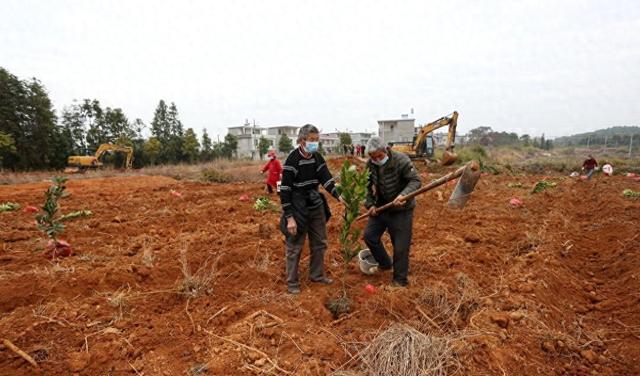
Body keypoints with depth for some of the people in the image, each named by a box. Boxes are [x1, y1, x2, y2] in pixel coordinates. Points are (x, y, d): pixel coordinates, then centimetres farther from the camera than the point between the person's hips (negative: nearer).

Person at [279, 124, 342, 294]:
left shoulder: (317, 157, 1)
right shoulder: (292, 160, -18)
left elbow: (327, 179, -1)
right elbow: (285, 191, -18)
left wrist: (339, 196, -18)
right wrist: (289, 217, -21)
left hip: (316, 207, 7)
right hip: (298, 209, -7)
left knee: (319, 243, 16)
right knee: (294, 247, 4)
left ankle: (317, 275, 34)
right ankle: (292, 282, 20)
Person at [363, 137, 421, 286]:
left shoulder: (401, 160, -21)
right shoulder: (370, 165, -5)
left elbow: (416, 180, -21)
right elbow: (367, 186, 8)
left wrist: (403, 195, -38)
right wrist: (370, 204, -5)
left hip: (401, 209, -5)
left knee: (400, 246, 1)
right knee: (369, 235, 9)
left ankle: (400, 279, 20)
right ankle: (384, 263, 34)